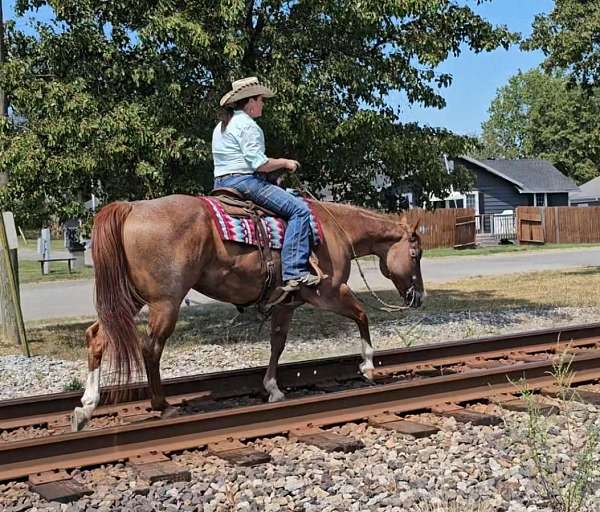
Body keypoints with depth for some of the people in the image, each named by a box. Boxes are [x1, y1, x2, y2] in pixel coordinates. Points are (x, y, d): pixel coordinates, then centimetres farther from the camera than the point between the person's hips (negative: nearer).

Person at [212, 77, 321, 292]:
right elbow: (259, 163, -19)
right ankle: (294, 273, -26)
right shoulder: (248, 125, -11)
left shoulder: (221, 126, 20)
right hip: (244, 182, -11)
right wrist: (284, 163, -4)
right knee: (299, 209, -16)